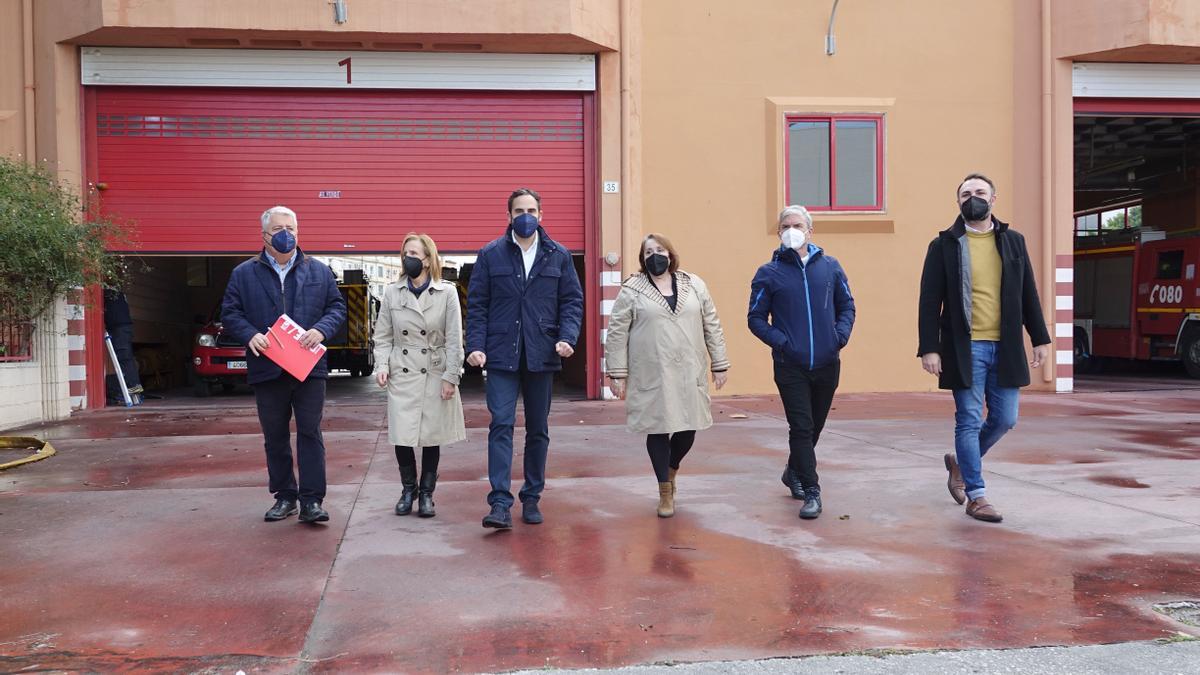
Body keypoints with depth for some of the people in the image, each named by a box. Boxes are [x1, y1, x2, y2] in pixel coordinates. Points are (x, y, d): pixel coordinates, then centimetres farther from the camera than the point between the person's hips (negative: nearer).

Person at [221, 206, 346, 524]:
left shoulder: (319, 271, 8)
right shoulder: (244, 274, 6)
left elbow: (337, 307, 6)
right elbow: (229, 313, 4)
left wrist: (321, 329, -12)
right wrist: (250, 334, -14)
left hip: (309, 366, -1)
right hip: (267, 369, 1)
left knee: (310, 433, -2)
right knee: (275, 438, 9)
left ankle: (311, 500, 1)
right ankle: (284, 496, 22)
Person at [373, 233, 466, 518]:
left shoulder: (447, 292, -2)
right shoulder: (392, 292, 5)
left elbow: (454, 339, -2)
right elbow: (383, 336, 9)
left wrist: (451, 377, -7)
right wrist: (382, 365, -5)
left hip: (435, 374, -1)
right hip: (402, 376, 2)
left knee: (432, 437, 5)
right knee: (401, 436, -1)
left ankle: (426, 494, 21)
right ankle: (408, 489, 21)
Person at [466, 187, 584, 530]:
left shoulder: (558, 255, 7)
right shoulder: (490, 254, 4)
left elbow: (572, 300, 7)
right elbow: (476, 304, 2)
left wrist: (567, 337, -9)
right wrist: (476, 345, -9)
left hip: (541, 356, 2)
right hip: (502, 355, -2)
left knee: (538, 430, 10)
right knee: (501, 425, -10)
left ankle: (531, 498, 22)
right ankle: (500, 504, -10)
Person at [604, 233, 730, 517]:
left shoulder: (694, 285, 8)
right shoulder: (631, 289, 0)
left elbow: (712, 327, 10)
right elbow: (617, 333, -1)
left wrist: (720, 365, 7)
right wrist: (617, 374, -5)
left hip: (689, 374, 3)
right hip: (652, 376, -2)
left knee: (688, 428, 6)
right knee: (658, 429, 2)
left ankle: (672, 469, 37)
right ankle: (665, 491, 17)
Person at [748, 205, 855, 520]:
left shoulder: (830, 266, 4)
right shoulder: (769, 273, -1)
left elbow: (847, 306, 11)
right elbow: (756, 318, 1)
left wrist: (840, 336, -5)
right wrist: (780, 341, -12)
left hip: (827, 364, 3)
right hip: (790, 367, -3)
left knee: (814, 426, 17)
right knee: (801, 429, -6)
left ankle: (794, 472, 39)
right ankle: (811, 492, 1)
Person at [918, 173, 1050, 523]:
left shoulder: (1013, 241, 10)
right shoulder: (944, 245, -1)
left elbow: (1028, 294, 13)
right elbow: (929, 301, -4)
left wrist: (1040, 338, 9)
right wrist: (929, 347, -11)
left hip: (1004, 347, 4)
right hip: (965, 349, -4)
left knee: (1004, 419, 9)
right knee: (969, 421, -1)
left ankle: (960, 462, 33)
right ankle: (976, 495, 9)